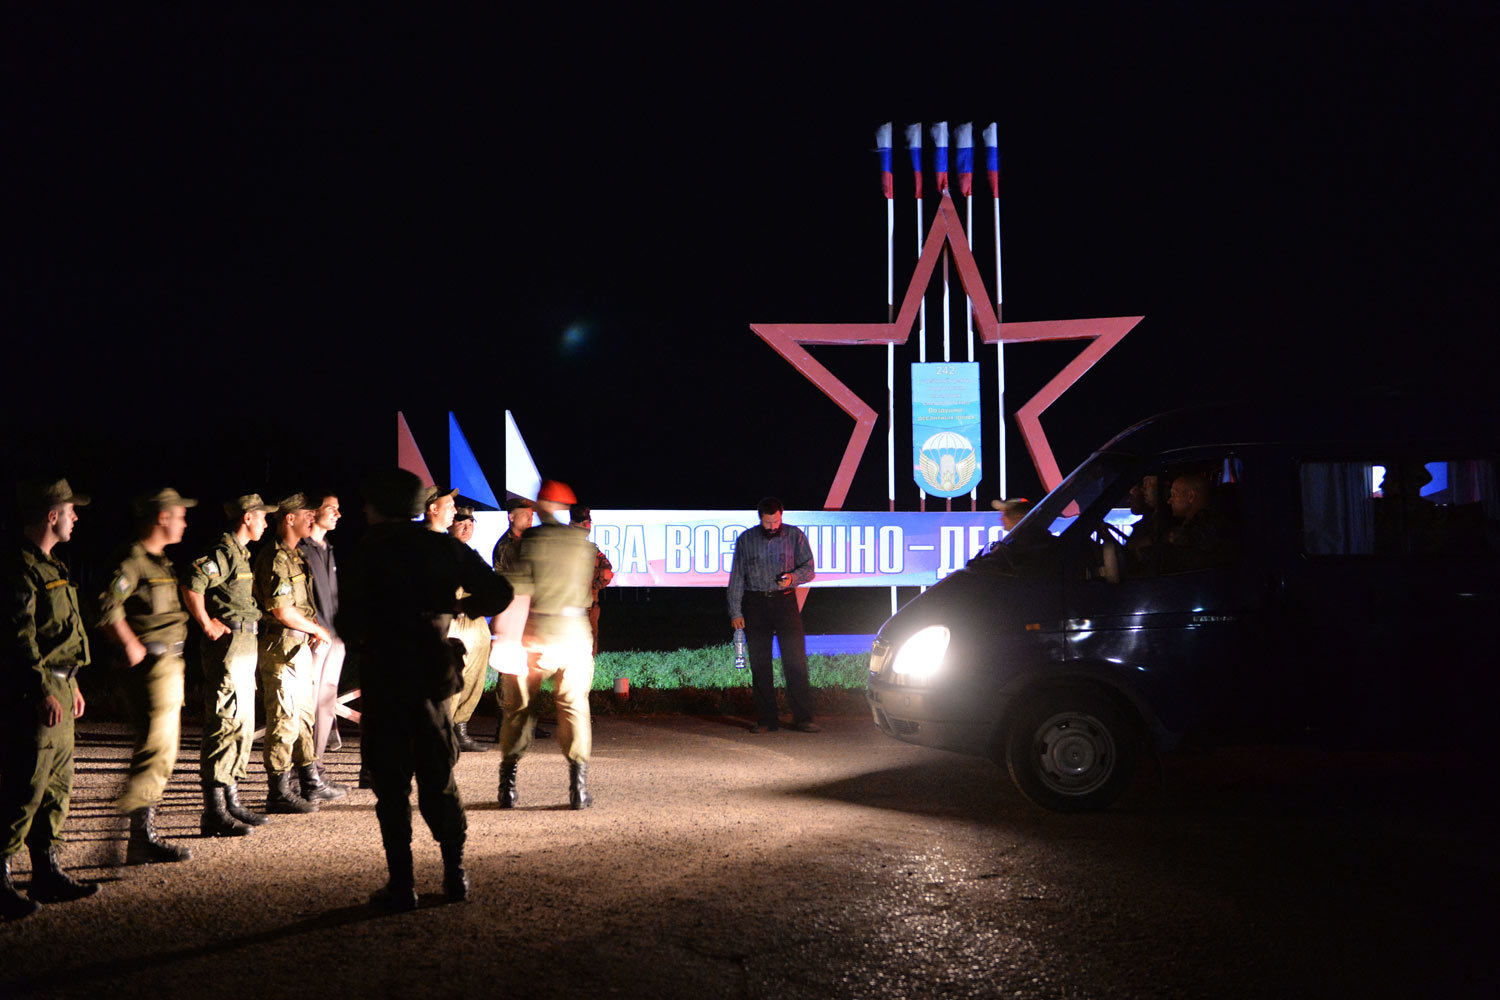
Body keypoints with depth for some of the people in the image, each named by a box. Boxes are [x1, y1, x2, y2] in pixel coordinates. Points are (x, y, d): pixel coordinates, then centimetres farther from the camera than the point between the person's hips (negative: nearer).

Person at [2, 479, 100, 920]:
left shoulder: (49, 566, 17)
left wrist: (71, 684, 24)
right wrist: (44, 692, -22)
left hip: (57, 688, 10)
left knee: (58, 787, 13)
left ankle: (47, 872, 21)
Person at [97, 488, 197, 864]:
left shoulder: (161, 561, 17)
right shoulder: (134, 562, -14)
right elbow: (109, 607, -26)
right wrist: (132, 647, -22)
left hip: (170, 665, 10)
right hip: (153, 664, -10)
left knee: (156, 749, 15)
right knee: (157, 751, -11)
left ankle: (144, 830, 24)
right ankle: (142, 838, -9)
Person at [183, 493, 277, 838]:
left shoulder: (241, 553, 17)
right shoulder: (223, 552, -14)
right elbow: (192, 585, -27)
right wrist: (208, 626, -20)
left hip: (245, 649, 10)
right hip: (228, 649, -10)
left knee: (243, 725, 15)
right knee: (226, 725, -9)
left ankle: (231, 802, 24)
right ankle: (215, 814, -5)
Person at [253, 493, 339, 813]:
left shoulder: (294, 555, 16)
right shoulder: (276, 557, -16)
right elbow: (281, 610, -21)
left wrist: (312, 629, 10)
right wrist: (316, 629, -9)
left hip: (300, 646, 11)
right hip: (282, 646, -11)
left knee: (304, 714, 16)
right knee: (284, 719, -5)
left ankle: (310, 783, 25)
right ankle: (279, 793, 1)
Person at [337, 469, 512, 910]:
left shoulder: (369, 553, -7)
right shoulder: (447, 548, 6)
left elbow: (349, 622, -12)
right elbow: (500, 593, 7)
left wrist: (359, 644, 10)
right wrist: (461, 606, 24)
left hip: (384, 680, -4)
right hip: (433, 679, 4)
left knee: (391, 787, 3)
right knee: (439, 780, 15)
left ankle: (402, 884, 3)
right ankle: (455, 874, 15)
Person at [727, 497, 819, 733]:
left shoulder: (795, 536, 5)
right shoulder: (745, 539, 8)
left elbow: (809, 568, 6)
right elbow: (736, 576, 9)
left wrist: (793, 577, -16)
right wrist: (735, 611, 3)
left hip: (785, 601, -1)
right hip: (755, 603, 1)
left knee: (795, 659, -7)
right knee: (759, 663, 2)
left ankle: (803, 718, -3)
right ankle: (766, 719, 8)